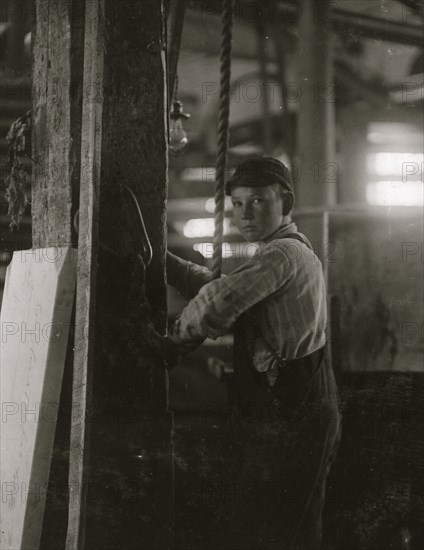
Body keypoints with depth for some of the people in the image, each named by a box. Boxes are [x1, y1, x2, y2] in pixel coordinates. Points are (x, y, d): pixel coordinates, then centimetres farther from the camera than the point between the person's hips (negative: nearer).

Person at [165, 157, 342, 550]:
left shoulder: (282, 254, -16)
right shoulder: (297, 252, 19)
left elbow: (218, 301, -28)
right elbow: (219, 286, 16)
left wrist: (176, 338, -9)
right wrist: (166, 261, 4)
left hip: (285, 421, -11)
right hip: (297, 412, 11)